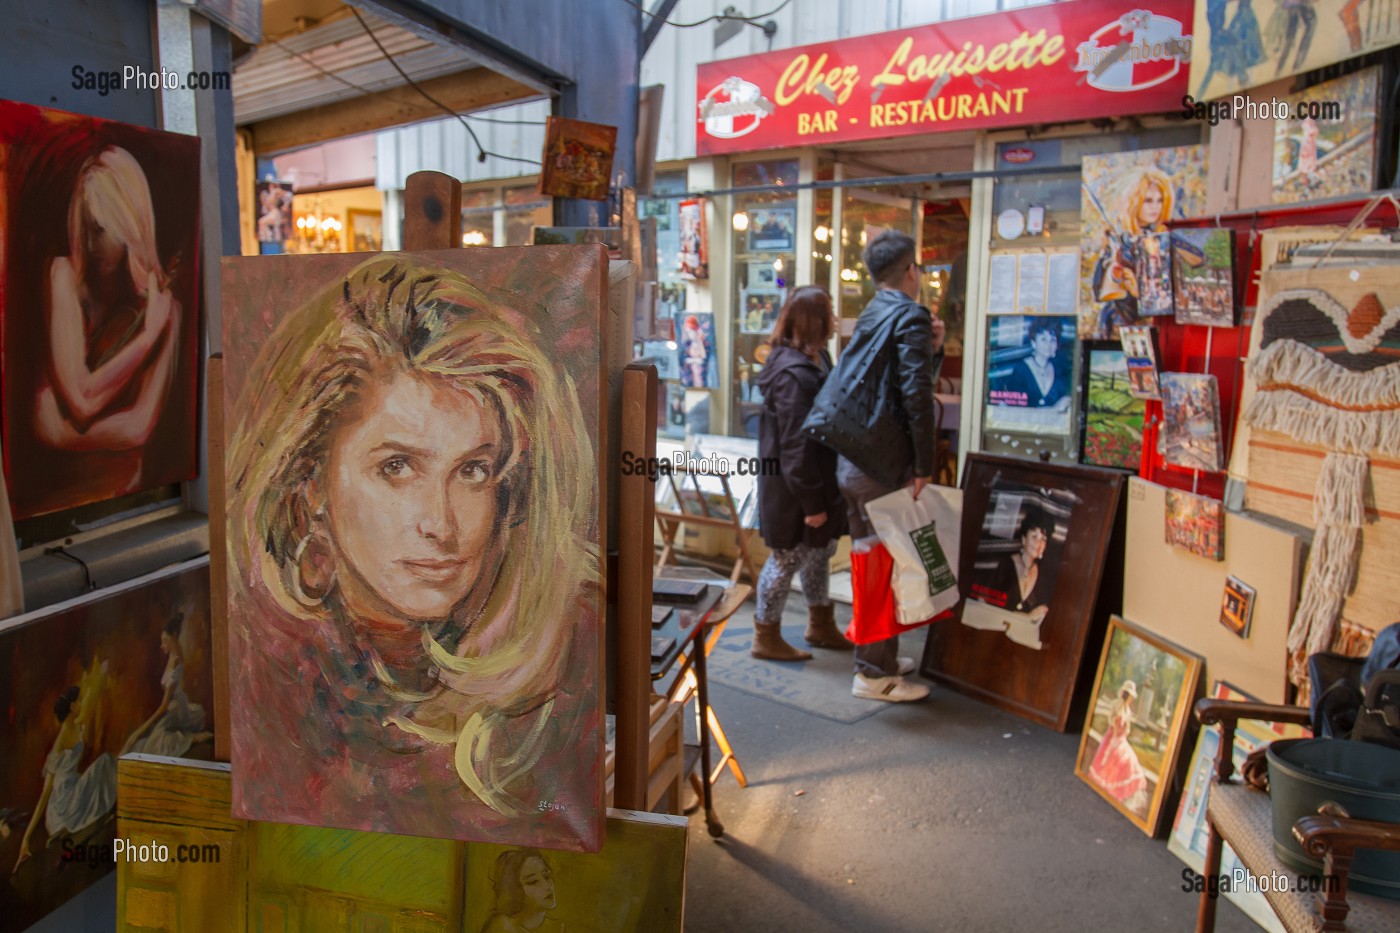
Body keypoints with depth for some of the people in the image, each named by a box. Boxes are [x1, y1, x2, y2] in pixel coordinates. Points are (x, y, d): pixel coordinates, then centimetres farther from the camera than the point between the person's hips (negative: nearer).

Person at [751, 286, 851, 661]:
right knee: (788, 558, 4)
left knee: (819, 551, 21)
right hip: (792, 488, -10)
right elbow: (796, 445, -27)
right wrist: (811, 501, -23)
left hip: (817, 480, 10)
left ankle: (821, 626, 38)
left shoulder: (813, 359, 7)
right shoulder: (795, 373, -25)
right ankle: (766, 639, 20)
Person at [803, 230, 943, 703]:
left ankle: (876, 656, 32)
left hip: (850, 459, 9)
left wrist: (933, 348, 6)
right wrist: (924, 466, -15)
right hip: (884, 466, -9)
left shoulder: (871, 315, 15)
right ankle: (875, 673, 7)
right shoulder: (910, 317, -12)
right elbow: (916, 396, -20)